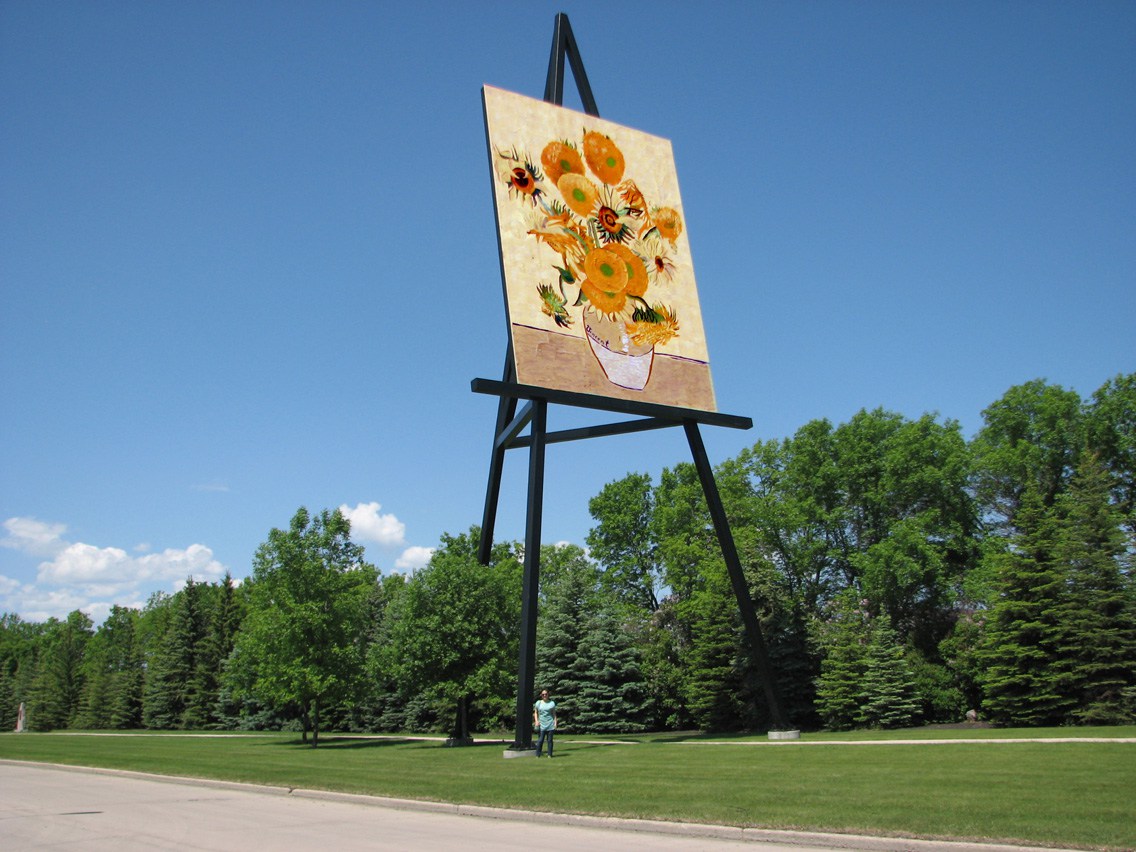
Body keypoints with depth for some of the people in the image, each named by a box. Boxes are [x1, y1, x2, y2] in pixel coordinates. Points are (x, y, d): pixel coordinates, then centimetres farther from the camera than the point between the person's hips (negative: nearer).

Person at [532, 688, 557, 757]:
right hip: (541, 724, 0)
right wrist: (536, 721, -1)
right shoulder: (538, 703, 7)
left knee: (549, 740, 3)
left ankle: (549, 754, 10)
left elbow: (554, 714, 9)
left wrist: (555, 723, 0)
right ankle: (537, 755, 1)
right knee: (540, 740, -5)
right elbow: (535, 713, 14)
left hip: (550, 725, 0)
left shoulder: (552, 703, 6)